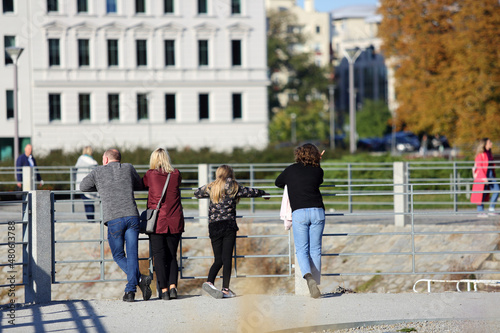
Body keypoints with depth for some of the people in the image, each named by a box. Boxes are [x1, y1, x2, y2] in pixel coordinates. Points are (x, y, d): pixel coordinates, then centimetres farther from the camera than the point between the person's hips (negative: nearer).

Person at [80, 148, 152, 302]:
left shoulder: (98, 171, 12)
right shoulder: (128, 168, 16)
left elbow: (83, 187, 26)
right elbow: (139, 186, 31)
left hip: (113, 219, -2)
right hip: (132, 216, 2)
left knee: (118, 256, 10)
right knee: (132, 255, 4)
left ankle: (140, 278, -11)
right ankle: (130, 291, -6)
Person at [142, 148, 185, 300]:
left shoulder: (150, 175, -3)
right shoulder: (176, 175, 2)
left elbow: (140, 185, 13)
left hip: (157, 222, -2)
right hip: (175, 222, 2)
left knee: (159, 256, 1)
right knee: (172, 256, 11)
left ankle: (164, 289, -6)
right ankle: (173, 286, -5)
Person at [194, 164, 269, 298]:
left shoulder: (211, 188, 10)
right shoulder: (233, 187, 2)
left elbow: (197, 193, 27)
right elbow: (250, 192, 13)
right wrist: (263, 193, 31)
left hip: (213, 227, 3)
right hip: (229, 225, -3)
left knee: (218, 259, 7)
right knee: (227, 257, -3)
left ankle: (209, 282, -15)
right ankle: (225, 289, -8)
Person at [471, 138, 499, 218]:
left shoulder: (489, 153, 14)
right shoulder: (480, 154, -10)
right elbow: (479, 166, -15)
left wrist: (494, 176, 16)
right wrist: (484, 178, -21)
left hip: (490, 175, 8)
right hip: (482, 176, -8)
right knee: (482, 194, -3)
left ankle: (491, 209, 0)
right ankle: (480, 212, 5)